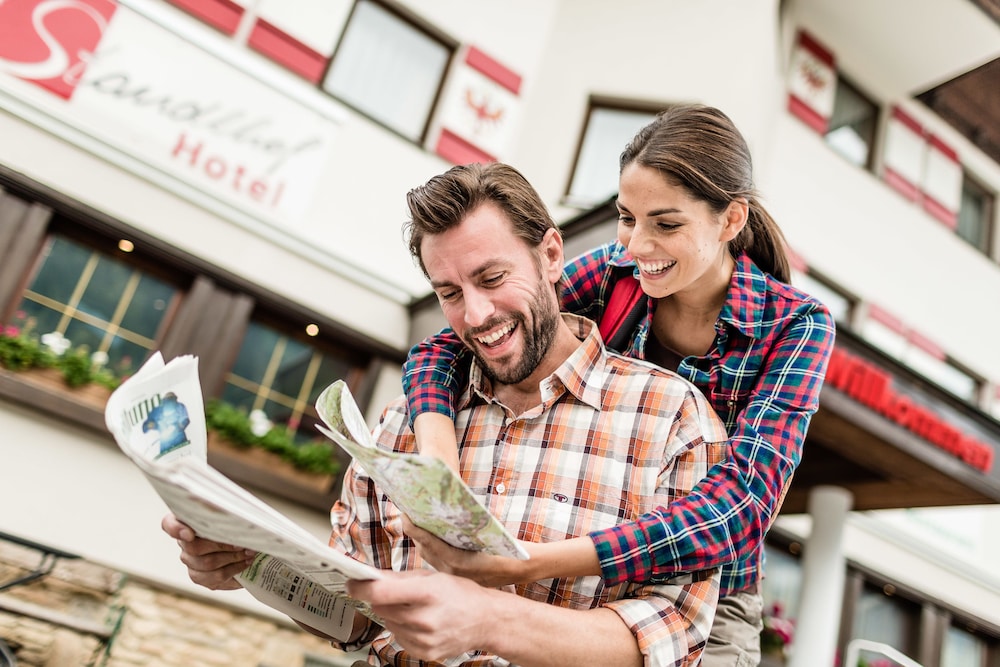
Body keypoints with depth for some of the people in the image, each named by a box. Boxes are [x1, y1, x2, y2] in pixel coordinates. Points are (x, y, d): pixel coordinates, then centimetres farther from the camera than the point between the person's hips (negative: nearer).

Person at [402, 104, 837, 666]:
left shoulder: (796, 325, -12)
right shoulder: (613, 273, -6)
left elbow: (744, 500, -25)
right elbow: (444, 349, -7)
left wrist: (535, 564, -36)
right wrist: (439, 469, -29)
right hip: (579, 585, 2)